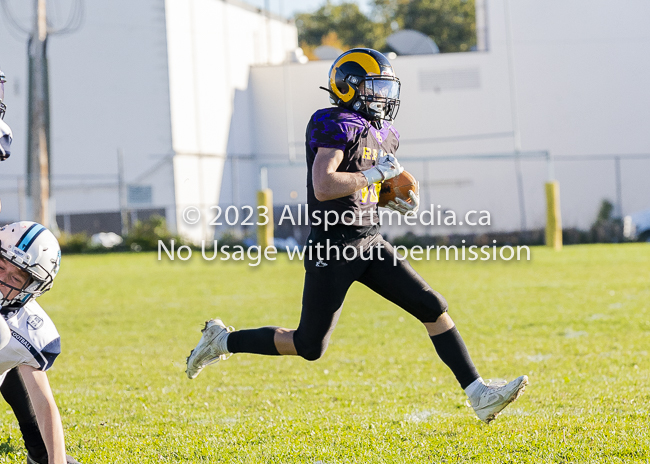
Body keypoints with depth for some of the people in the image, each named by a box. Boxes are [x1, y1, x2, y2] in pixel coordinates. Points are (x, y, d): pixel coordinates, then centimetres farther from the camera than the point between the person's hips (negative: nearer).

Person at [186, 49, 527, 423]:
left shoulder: (382, 135, 13)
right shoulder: (337, 127, -15)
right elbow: (323, 187, -29)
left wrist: (401, 201, 10)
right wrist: (377, 173, -19)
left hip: (370, 244, 8)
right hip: (333, 248, -8)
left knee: (434, 308, -2)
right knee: (309, 347, 2)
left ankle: (479, 396, 0)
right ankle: (223, 341, 22)